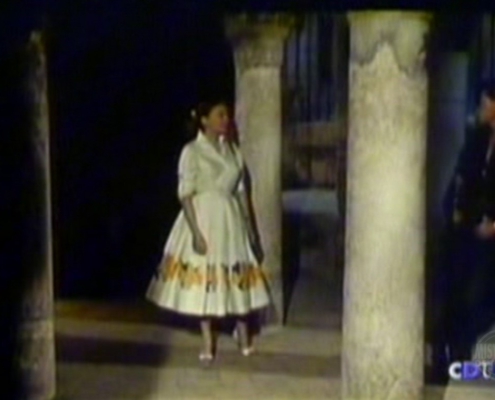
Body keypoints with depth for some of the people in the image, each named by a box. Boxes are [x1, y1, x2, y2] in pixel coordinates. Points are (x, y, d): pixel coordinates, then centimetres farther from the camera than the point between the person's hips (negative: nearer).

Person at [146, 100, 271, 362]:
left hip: (231, 220, 4)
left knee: (237, 274, 8)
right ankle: (208, 342, 13)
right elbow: (185, 194, -12)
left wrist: (250, 226, 9)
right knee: (202, 278, 2)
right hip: (203, 218, -4)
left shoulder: (232, 150, 8)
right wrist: (196, 232, -19)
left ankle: (243, 333, 24)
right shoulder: (192, 151, -8)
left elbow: (241, 191, 12)